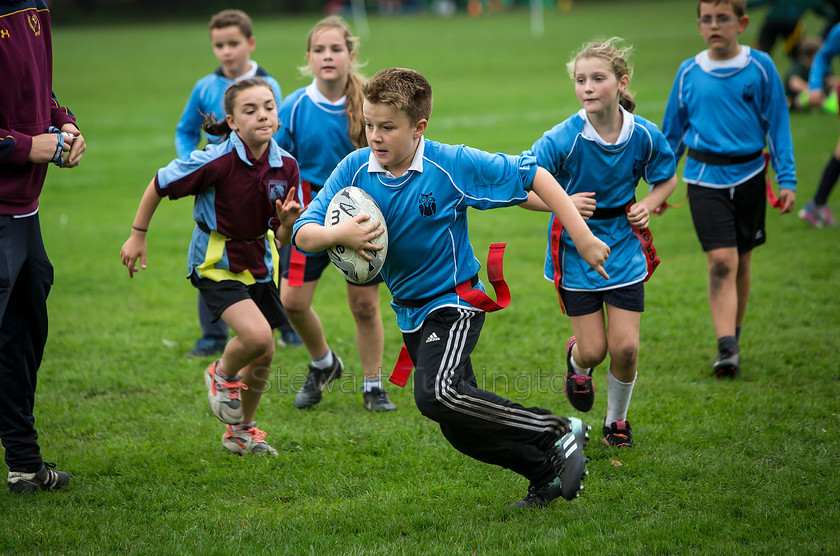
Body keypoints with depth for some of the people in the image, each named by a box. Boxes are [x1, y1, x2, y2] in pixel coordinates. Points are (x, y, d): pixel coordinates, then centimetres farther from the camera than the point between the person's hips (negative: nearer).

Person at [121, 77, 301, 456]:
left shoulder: (286, 166, -8)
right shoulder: (216, 161, -23)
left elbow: (282, 239, 0)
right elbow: (159, 185, -8)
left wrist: (288, 222, -23)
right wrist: (137, 236, -1)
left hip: (258, 262, 6)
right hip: (216, 264, -6)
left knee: (263, 356, 11)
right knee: (256, 335, -25)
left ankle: (241, 431, 35)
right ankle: (222, 374, 9)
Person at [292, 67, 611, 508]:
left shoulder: (453, 165, -18)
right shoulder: (354, 169, -8)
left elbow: (533, 176, -10)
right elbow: (303, 236, -12)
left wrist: (583, 238, -13)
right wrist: (338, 235, -35)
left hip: (454, 301, -6)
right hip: (409, 314, 6)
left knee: (437, 395, -31)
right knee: (462, 428, 10)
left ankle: (557, 434, -18)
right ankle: (547, 472, 30)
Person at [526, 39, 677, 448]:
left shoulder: (645, 135, -10)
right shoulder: (562, 139, -20)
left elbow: (667, 179, 9)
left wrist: (647, 206, -9)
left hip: (624, 249, 2)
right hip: (576, 250, -2)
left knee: (625, 347, -3)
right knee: (594, 349, 0)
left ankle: (617, 419, 24)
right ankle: (577, 359, 40)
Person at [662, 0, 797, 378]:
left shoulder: (760, 67, -2)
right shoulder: (689, 73, 1)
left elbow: (778, 124, 3)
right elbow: (672, 132, 11)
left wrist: (787, 180, -1)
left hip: (748, 176, 1)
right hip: (705, 177, -1)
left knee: (741, 261, 12)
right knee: (721, 261, -14)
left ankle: (733, 337, 29)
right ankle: (727, 349, -18)